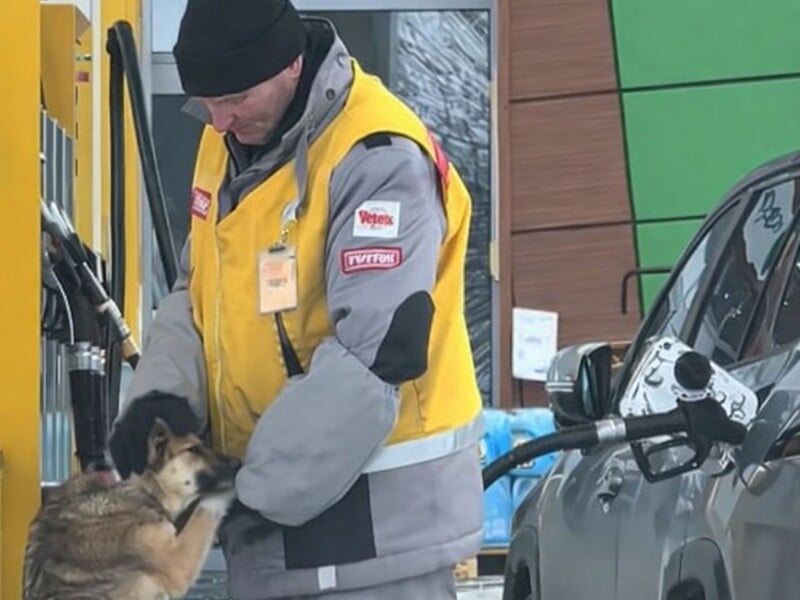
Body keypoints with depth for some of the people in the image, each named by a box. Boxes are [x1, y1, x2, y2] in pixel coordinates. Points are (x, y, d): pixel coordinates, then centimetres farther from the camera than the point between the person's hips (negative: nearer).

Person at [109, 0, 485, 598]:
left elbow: (372, 359, -24)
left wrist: (260, 488, -22)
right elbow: (195, 296, 14)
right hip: (269, 505, 8)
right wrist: (163, 394, -6)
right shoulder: (228, 143, 8)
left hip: (378, 512, -8)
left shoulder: (377, 159, -19)